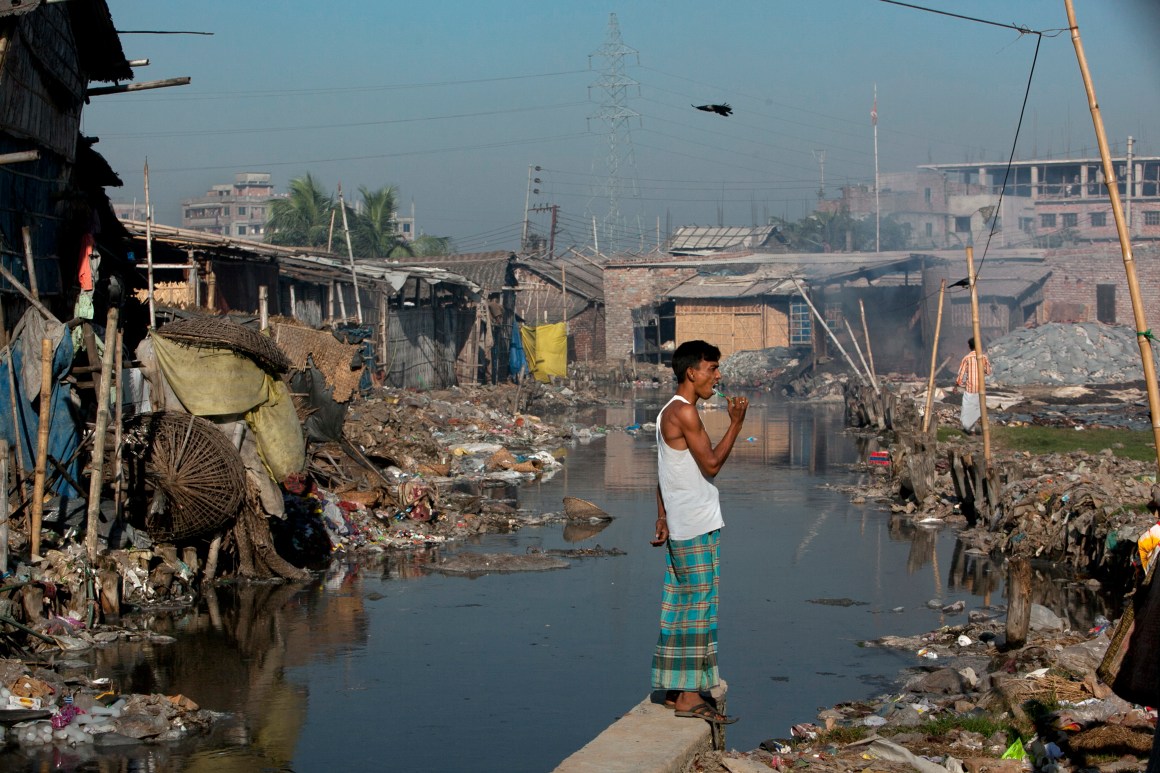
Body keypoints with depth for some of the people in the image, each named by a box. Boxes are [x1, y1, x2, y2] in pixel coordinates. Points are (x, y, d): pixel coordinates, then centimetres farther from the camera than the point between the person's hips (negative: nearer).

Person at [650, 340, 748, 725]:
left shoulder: (670, 411, 15)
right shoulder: (685, 411, -16)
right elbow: (711, 465, -17)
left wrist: (662, 517, 21)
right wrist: (736, 423, -12)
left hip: (680, 526, 10)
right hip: (698, 527, -10)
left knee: (679, 605, 12)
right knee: (697, 606, -7)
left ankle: (675, 689, 18)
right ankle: (689, 696, -4)